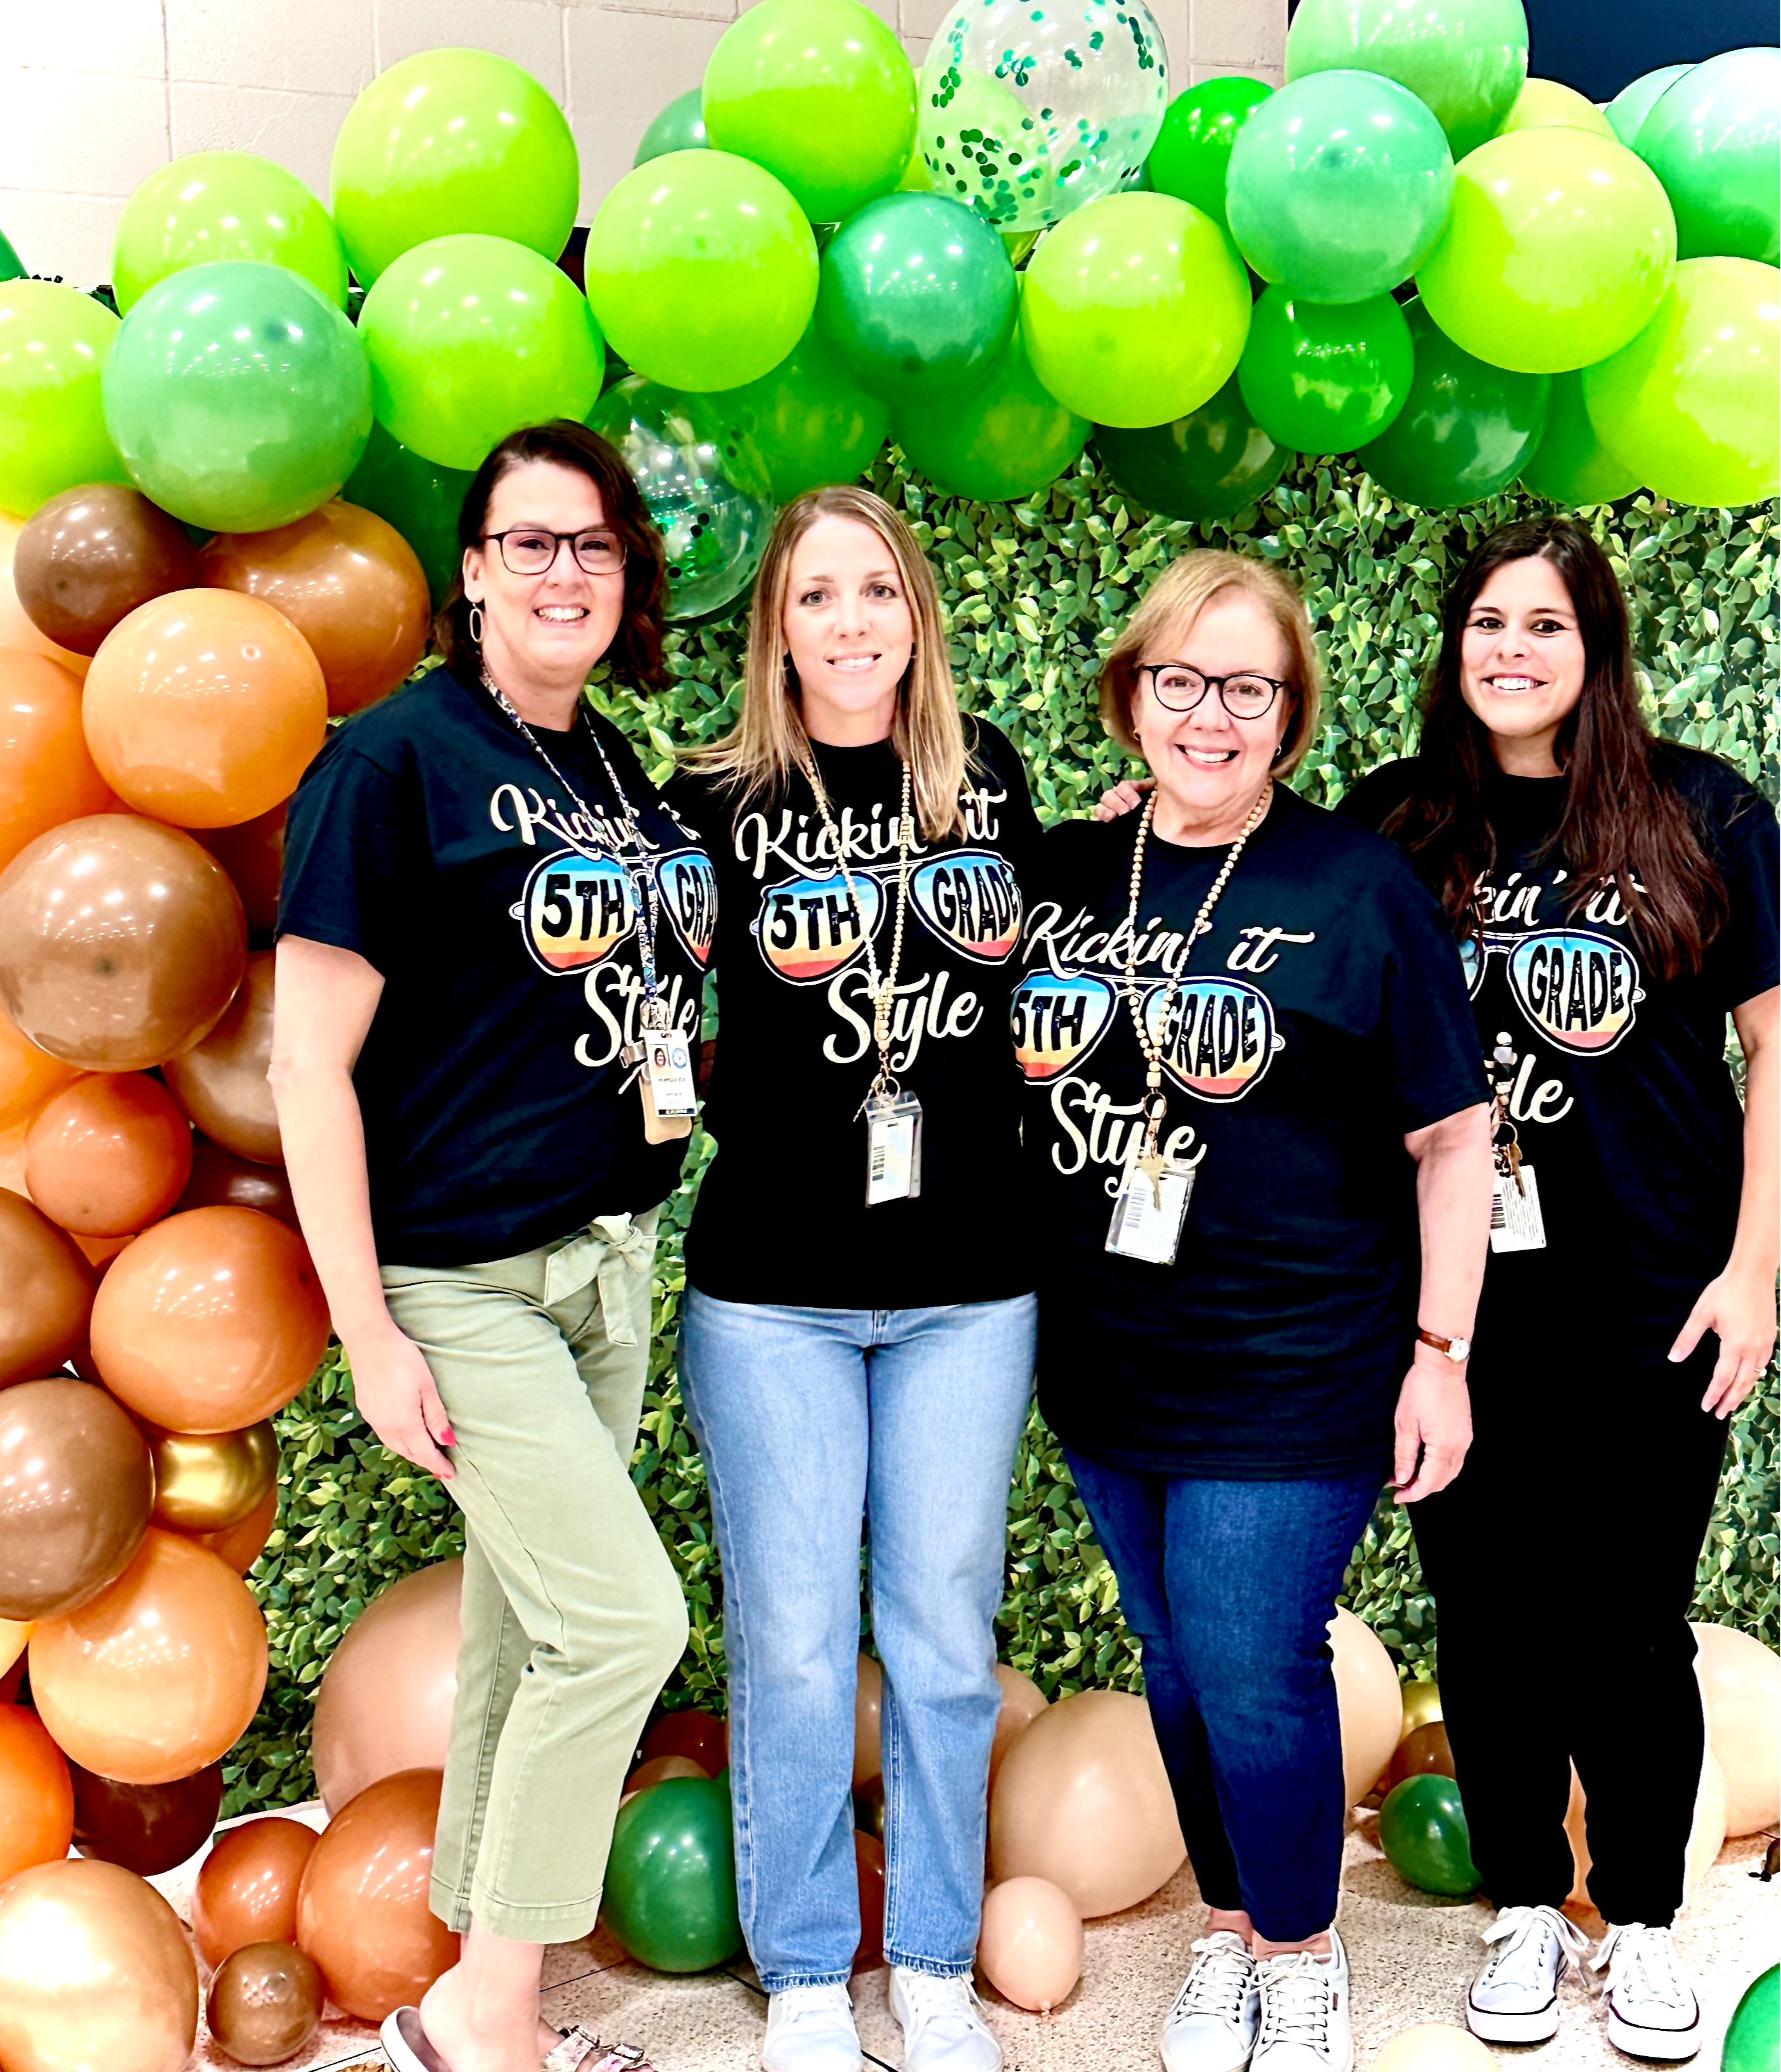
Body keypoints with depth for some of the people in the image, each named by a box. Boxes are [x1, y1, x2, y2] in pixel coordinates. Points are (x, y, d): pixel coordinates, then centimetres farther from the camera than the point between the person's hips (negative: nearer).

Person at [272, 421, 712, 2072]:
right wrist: (371, 1336, -16)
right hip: (457, 1274, -7)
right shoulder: (397, 758, -11)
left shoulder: (623, 776, 11)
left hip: (607, 1256, 7)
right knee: (625, 1619, -10)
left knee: (529, 1629, 13)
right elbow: (309, 1063, -14)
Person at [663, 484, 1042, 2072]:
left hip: (967, 1284, 2)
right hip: (772, 1288, -2)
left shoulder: (987, 777, 6)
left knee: (942, 1635, 11)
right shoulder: (717, 801, -2)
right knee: (794, 1641, 6)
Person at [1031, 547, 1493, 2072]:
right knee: (1176, 1665, 17)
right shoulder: (1064, 876, 4)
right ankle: (1228, 1929, 39)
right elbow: (998, 1081, 15)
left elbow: (1453, 1136, -6)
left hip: (1293, 1374, -4)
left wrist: (1440, 1350, -8)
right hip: (1104, 1367, 5)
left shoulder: (1358, 887, -8)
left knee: (1255, 1677, 0)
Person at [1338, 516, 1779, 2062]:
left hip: (1652, 1299, -1)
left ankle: (1642, 1922, 30)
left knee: (1634, 1626, 9)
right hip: (1456, 1302, 2)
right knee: (1488, 1615, 12)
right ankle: (1525, 1914, 31)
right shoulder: (1390, 827, 2)